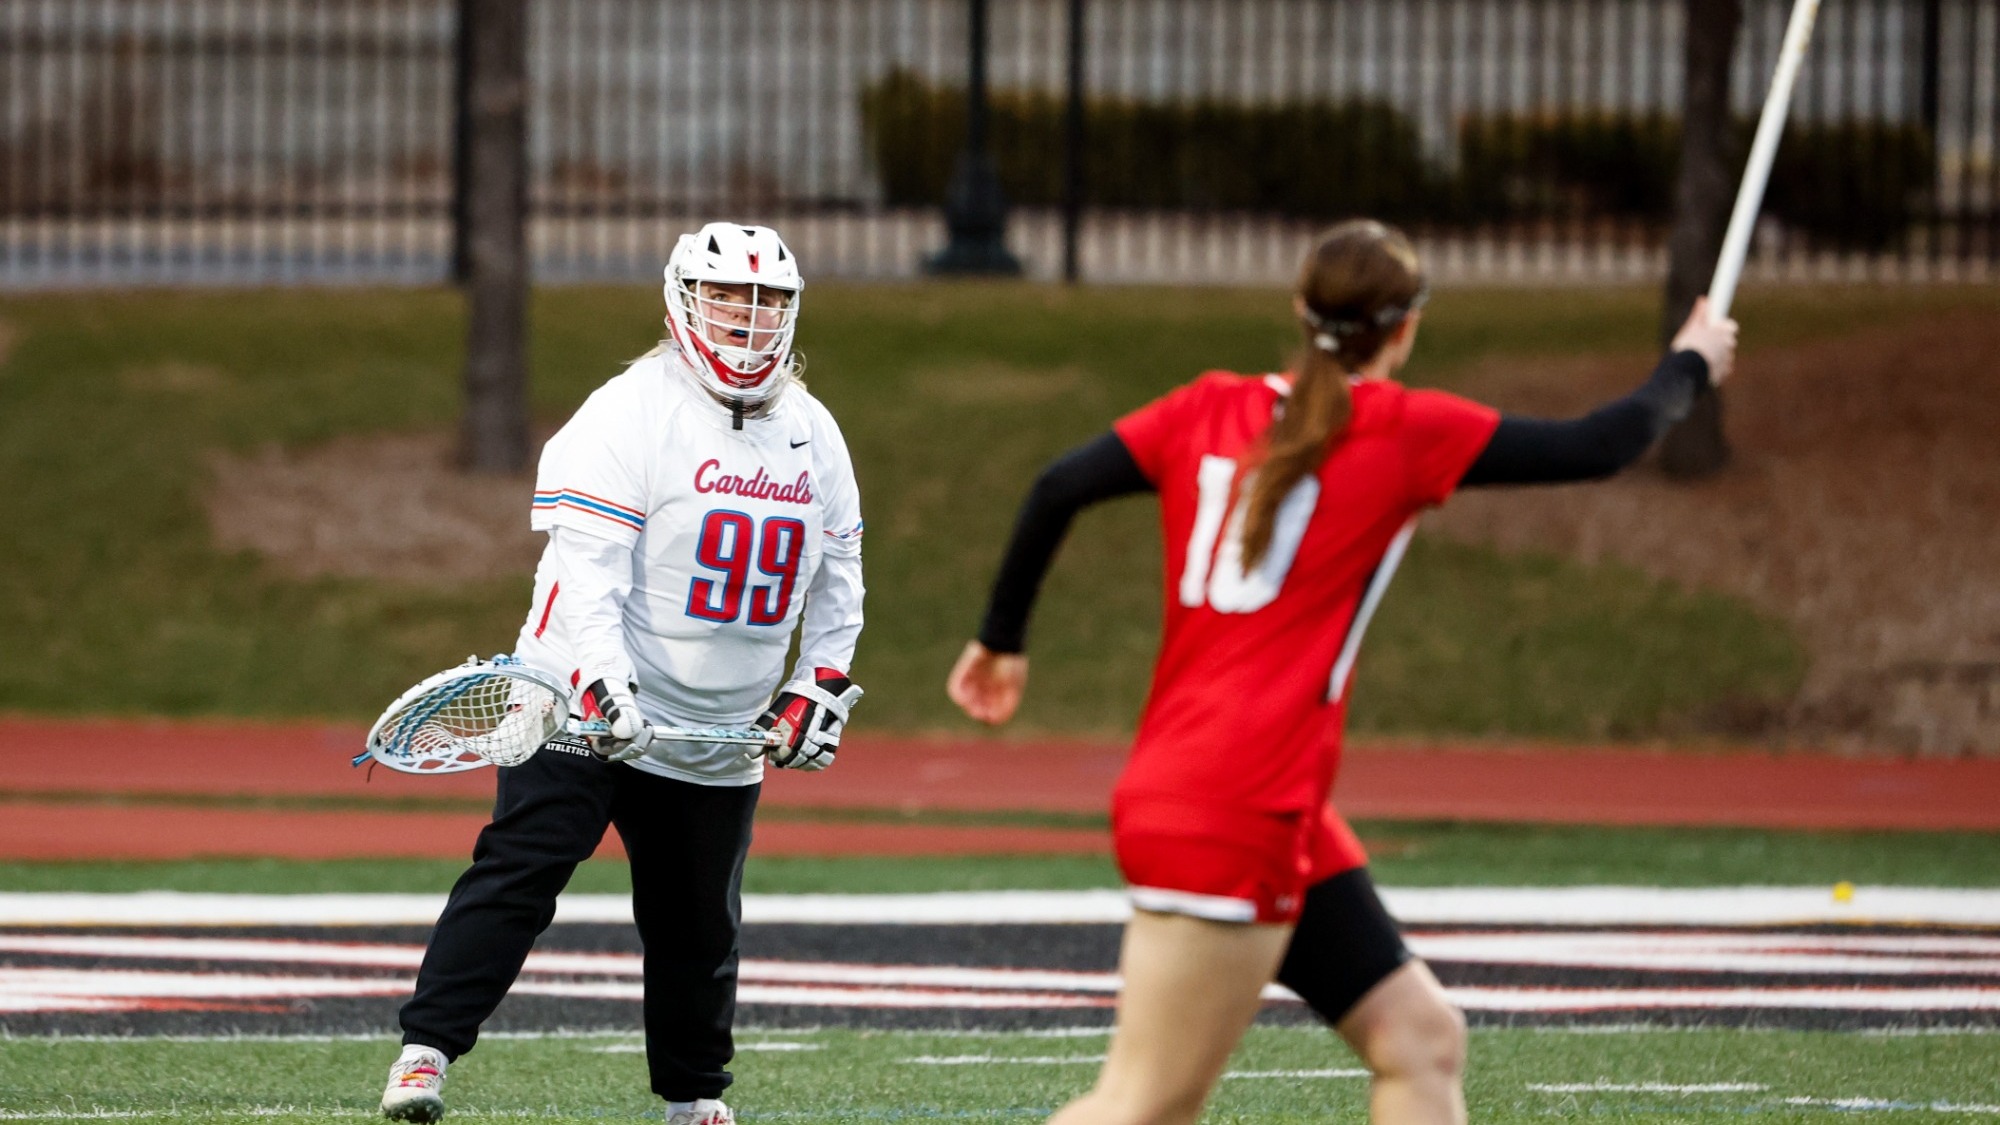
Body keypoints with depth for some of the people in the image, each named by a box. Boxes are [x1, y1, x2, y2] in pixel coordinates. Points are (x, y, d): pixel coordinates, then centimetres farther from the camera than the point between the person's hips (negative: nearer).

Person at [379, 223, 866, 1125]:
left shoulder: (814, 435, 10)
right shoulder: (630, 415, -12)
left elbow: (837, 577, 18)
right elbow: (587, 563, -19)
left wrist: (818, 691, 7)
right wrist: (606, 685, -29)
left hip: (720, 737, 5)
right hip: (591, 708, -5)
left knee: (700, 922, 11)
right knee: (518, 872, -15)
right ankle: (424, 1051, -15)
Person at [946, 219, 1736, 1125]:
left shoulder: (1209, 410, 11)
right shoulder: (1402, 431, -5)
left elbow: (1058, 489, 3)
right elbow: (1596, 448, 0)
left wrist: (1001, 639, 14)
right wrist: (1690, 367, 18)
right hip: (1230, 820, -8)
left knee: (1420, 1038, 9)